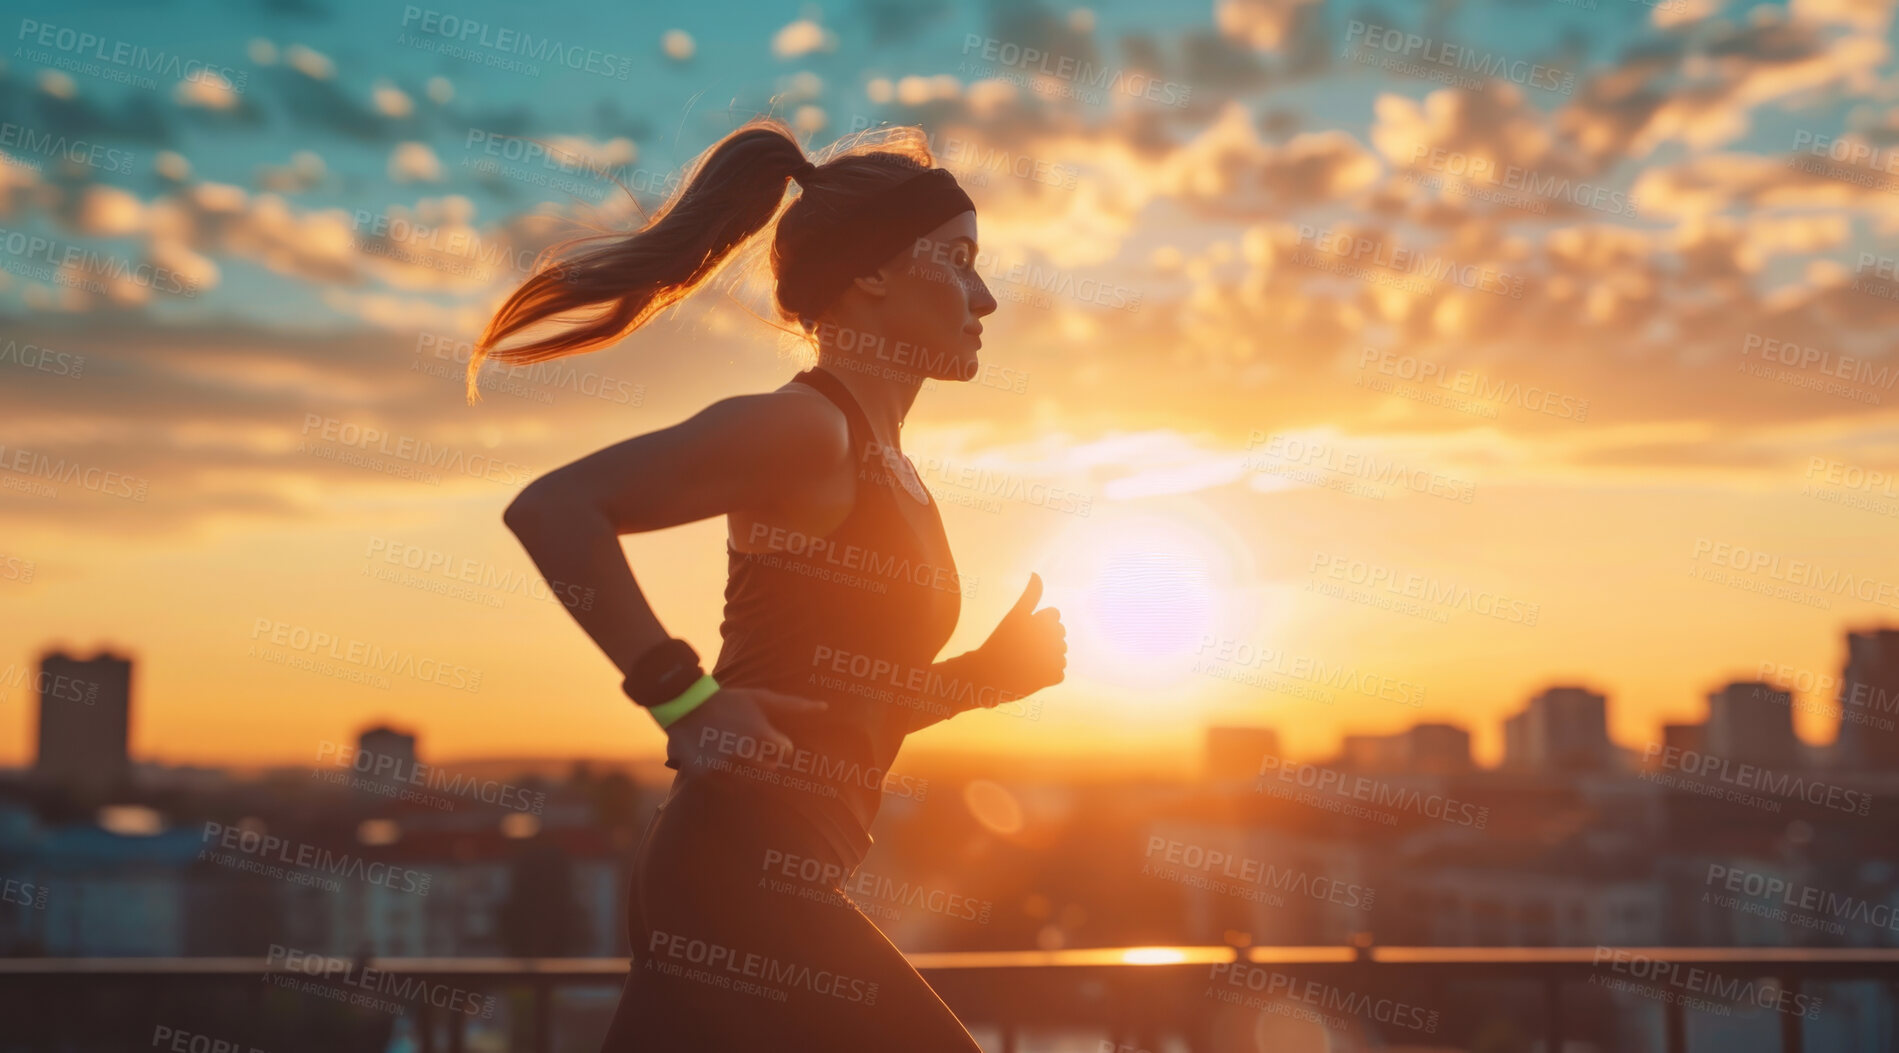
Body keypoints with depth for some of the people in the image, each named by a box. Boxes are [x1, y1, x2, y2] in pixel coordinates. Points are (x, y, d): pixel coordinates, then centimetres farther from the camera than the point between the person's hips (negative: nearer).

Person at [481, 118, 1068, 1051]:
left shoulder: (891, 472, 17)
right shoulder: (805, 428, -12)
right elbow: (553, 508, -20)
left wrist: (990, 671, 10)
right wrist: (681, 696, -19)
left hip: (775, 881, 10)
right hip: (744, 878, -10)